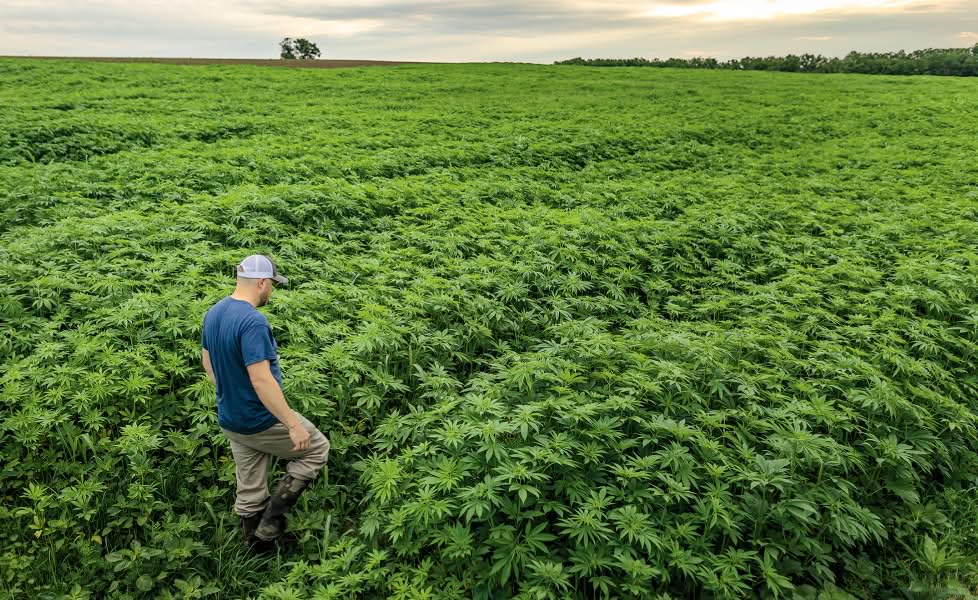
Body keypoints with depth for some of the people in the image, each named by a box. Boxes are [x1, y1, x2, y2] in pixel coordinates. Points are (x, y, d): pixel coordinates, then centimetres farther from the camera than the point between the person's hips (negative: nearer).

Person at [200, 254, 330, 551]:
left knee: (249, 488, 20)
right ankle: (272, 520, 9)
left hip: (229, 420, 8)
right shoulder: (253, 321, -27)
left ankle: (256, 541, 35)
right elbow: (261, 380, -32)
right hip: (261, 421, -8)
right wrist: (293, 424, -27)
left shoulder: (212, 314, 1)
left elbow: (207, 362, 14)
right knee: (317, 449, 12)